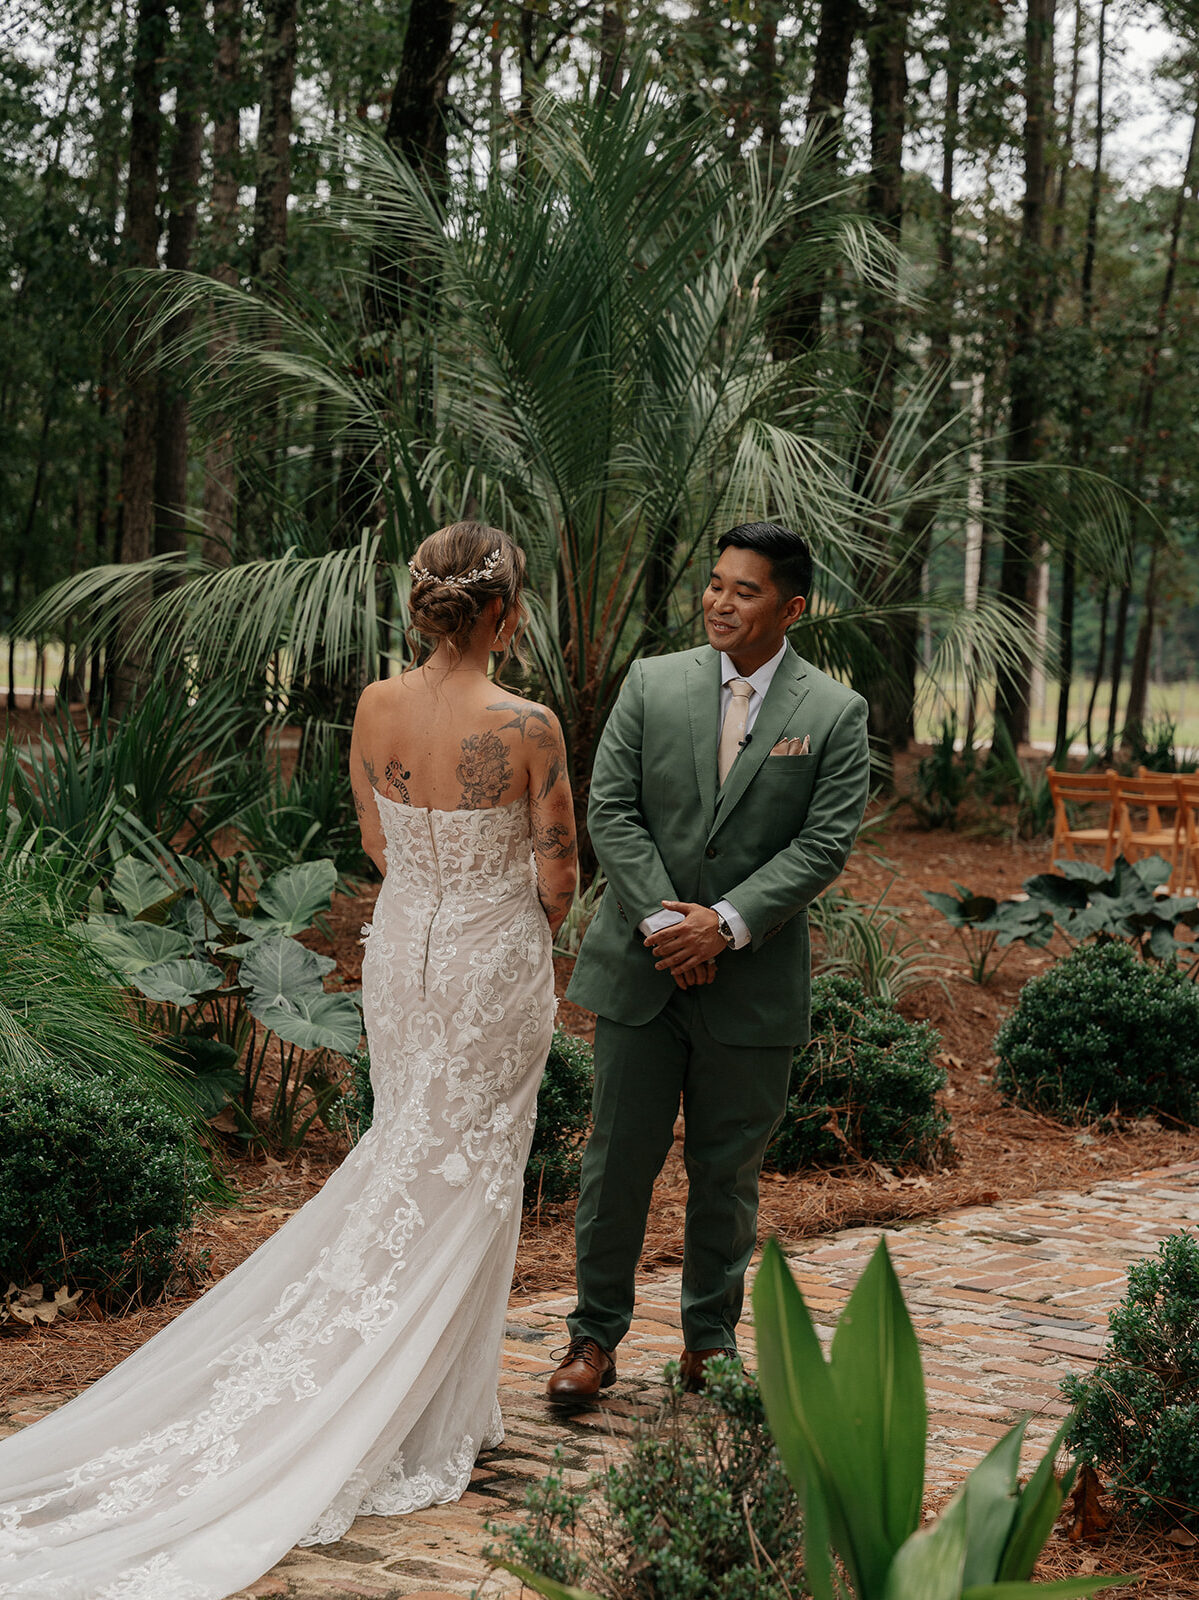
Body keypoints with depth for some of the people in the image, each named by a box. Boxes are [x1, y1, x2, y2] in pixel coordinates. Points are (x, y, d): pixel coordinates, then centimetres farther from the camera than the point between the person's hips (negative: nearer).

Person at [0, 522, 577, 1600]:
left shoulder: (375, 708, -5)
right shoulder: (528, 728, -20)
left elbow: (380, 844, 7)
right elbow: (557, 879, -11)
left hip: (400, 951, 5)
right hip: (495, 966, -5)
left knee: (406, 1162, 22)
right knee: (461, 1184, 7)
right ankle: (425, 1420, 14)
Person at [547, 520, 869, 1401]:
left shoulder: (836, 714, -2)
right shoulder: (652, 683, 2)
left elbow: (825, 844, -8)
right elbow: (612, 810, -2)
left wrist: (726, 924, -16)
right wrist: (662, 921, -12)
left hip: (753, 979, -1)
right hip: (642, 966, 1)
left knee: (728, 1170, 11)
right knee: (619, 1157, 6)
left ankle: (712, 1337, 27)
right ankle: (596, 1336, 19)